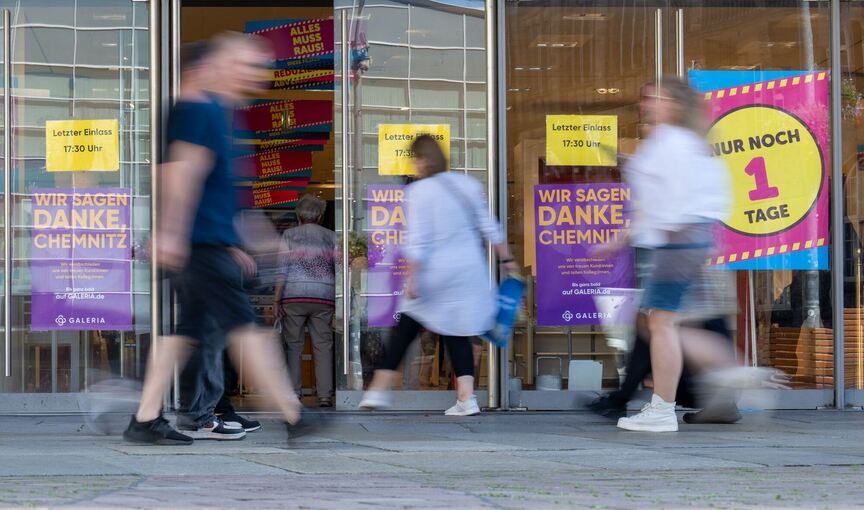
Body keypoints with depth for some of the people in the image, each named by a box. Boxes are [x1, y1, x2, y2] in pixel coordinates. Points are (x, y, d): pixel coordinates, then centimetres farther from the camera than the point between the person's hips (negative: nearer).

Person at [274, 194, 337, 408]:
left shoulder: (289, 235, 5)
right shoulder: (331, 236, 10)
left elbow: (283, 268, -2)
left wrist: (277, 299, -2)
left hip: (294, 295, -1)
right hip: (324, 297, 1)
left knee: (293, 345, 6)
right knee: (323, 346, 2)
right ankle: (325, 396, -5)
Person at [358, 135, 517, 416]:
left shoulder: (417, 192, -10)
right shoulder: (468, 185, 4)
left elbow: (417, 241, -14)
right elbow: (489, 227, 8)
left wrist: (411, 278, -12)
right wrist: (506, 258, 16)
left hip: (433, 273, -4)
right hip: (469, 271, 4)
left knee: (405, 329, 9)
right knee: (458, 334, 10)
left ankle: (379, 390, 12)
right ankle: (466, 397, -1)